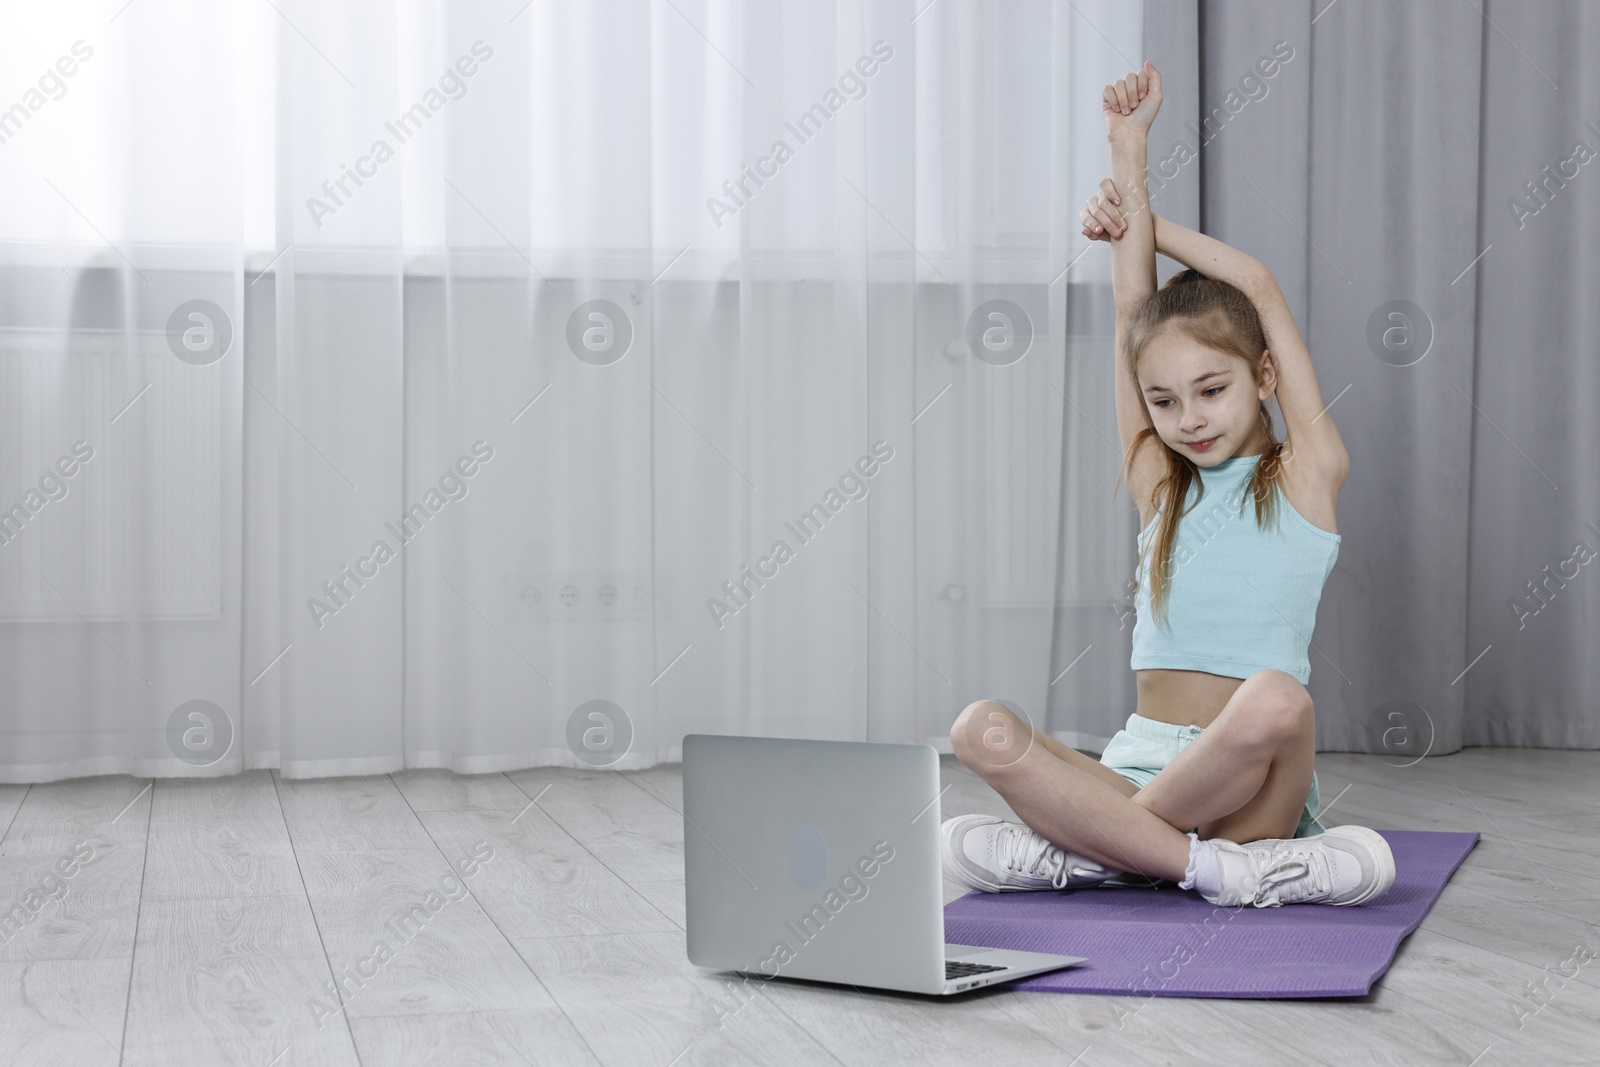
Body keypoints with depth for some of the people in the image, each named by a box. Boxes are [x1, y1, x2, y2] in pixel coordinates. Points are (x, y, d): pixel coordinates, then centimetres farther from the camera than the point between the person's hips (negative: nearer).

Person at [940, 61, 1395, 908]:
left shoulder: (1306, 478, 4)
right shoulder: (1158, 484, 13)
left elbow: (1259, 288, 3)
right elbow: (1133, 312, 6)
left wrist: (1141, 213, 16)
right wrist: (1127, 149, 3)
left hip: (1251, 787, -3)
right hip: (1138, 767, 3)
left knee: (1275, 699, -38)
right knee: (982, 731, -25)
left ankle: (1087, 845, -22)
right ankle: (1210, 865, -29)